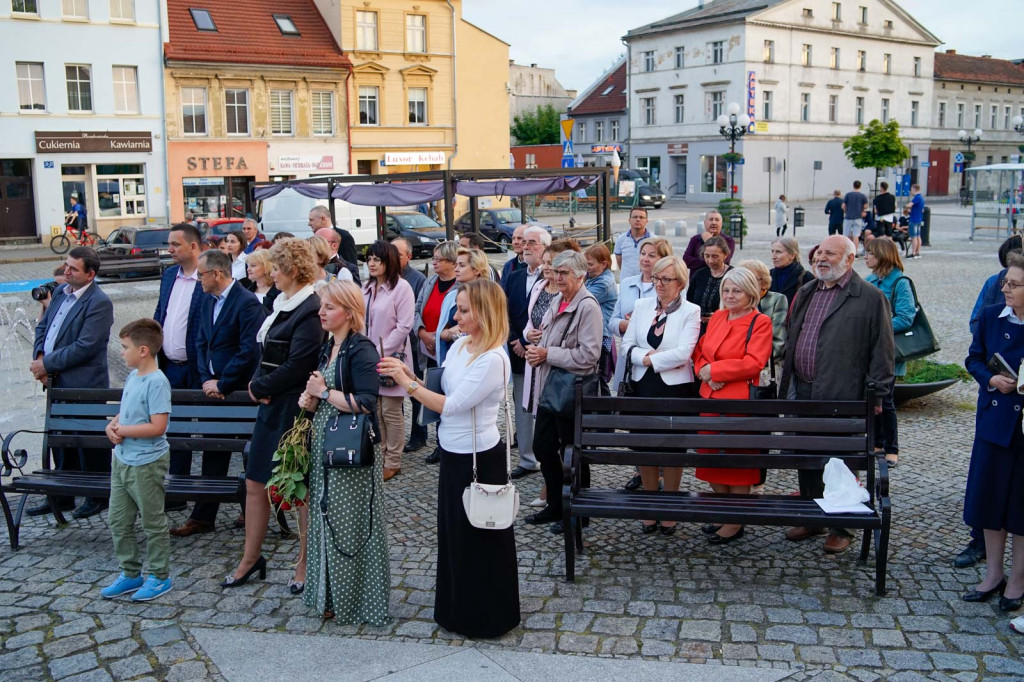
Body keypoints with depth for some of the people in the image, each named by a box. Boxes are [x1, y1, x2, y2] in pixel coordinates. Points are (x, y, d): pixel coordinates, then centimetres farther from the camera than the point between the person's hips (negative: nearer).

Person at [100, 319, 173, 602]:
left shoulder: (157, 382, -21)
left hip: (146, 464, -9)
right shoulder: (132, 376, 7)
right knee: (118, 521, 16)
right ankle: (130, 573, 30)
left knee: (153, 523, 6)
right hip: (122, 460, 9)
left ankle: (159, 577, 20)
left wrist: (122, 430, -17)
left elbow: (157, 426, -26)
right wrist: (113, 424, -1)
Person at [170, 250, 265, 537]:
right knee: (213, 453, 12)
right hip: (215, 389, 8)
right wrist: (207, 379, -1)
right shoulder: (209, 300, 11)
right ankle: (203, 517, 18)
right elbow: (201, 343, 13)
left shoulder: (247, 303, -15)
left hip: (239, 391, -8)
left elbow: (249, 351, -20)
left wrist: (222, 384, -15)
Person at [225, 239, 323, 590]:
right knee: (255, 484, 13)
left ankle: (305, 562, 22)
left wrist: (260, 387, -12)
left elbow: (298, 366, -23)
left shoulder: (310, 311, -18)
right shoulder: (283, 304, 11)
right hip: (272, 406, 9)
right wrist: (258, 384, -1)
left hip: (295, 410, -9)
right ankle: (250, 559, 26)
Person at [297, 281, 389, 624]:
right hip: (325, 446, 9)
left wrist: (324, 392, -14)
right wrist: (310, 399, -2)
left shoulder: (361, 350, -14)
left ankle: (355, 600, 14)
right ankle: (330, 594, 27)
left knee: (350, 525, 1)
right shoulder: (328, 348, 13)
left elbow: (366, 403, -23)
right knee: (327, 521, 14)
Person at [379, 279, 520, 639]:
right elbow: (442, 393, 6)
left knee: (480, 538, 7)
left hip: (479, 458, -9)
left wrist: (408, 383, -19)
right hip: (454, 453, 9)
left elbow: (451, 405, -24)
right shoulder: (460, 345, 4)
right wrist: (409, 375, -6)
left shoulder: (492, 359, -23)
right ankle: (458, 609, 38)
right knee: (454, 532, 20)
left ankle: (487, 617, 25)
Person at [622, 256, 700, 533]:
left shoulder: (691, 311, -5)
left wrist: (649, 359, -11)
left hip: (675, 388, -4)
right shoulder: (642, 305, 7)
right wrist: (652, 357, -13)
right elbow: (627, 344, 2)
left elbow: (683, 353, -16)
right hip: (643, 386, 4)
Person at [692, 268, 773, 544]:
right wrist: (704, 372, -6)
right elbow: (700, 352, 15)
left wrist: (714, 370, -13)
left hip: (740, 401, -6)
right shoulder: (717, 317, 13)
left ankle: (736, 523, 13)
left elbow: (754, 363, -16)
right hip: (711, 397, 7)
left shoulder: (760, 322, -7)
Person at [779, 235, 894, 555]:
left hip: (843, 397, -6)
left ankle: (841, 528, 17)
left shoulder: (870, 297, -5)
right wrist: (786, 381, 15)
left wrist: (876, 394, -9)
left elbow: (882, 349, -6)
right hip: (803, 393, 6)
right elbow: (790, 338, 20)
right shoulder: (806, 292, 14)